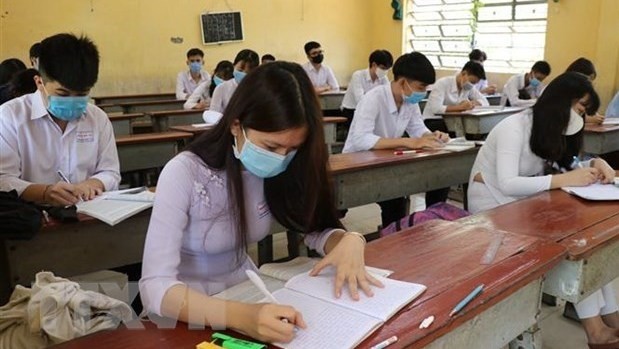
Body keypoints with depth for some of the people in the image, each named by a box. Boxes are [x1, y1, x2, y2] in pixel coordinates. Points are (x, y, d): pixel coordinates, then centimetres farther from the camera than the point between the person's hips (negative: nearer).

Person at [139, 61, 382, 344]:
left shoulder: (276, 171, -9)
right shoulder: (184, 175, -23)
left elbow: (317, 228, -2)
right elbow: (154, 288, -28)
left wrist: (350, 241, -24)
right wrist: (238, 315, -43)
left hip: (249, 294, 4)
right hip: (187, 316, -4)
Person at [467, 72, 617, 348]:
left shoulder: (552, 130, 6)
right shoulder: (514, 128, -21)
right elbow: (507, 184, -31)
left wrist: (595, 164, -14)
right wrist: (563, 180, -33)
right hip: (492, 207, -8)